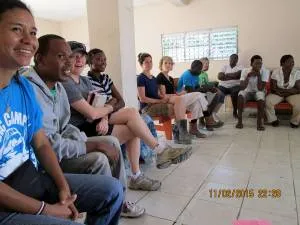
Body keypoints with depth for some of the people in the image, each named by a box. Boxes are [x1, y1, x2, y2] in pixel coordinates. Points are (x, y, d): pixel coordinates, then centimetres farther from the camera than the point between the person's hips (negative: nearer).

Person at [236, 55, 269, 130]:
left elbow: (260, 89, -25)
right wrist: (248, 76, -34)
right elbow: (242, 87, -25)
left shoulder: (265, 71, -17)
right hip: (247, 91, 0)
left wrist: (259, 75, -32)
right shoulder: (245, 71, -15)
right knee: (240, 95, -32)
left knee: (261, 97, -34)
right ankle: (239, 121, -21)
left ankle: (259, 122, -21)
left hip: (258, 92, 0)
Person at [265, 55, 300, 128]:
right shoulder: (276, 72, -11)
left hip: (292, 94, 1)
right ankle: (273, 120, -3)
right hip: (278, 94, 0)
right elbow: (273, 89, -11)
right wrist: (291, 90, -16)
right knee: (268, 101, -29)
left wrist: (283, 91, -20)